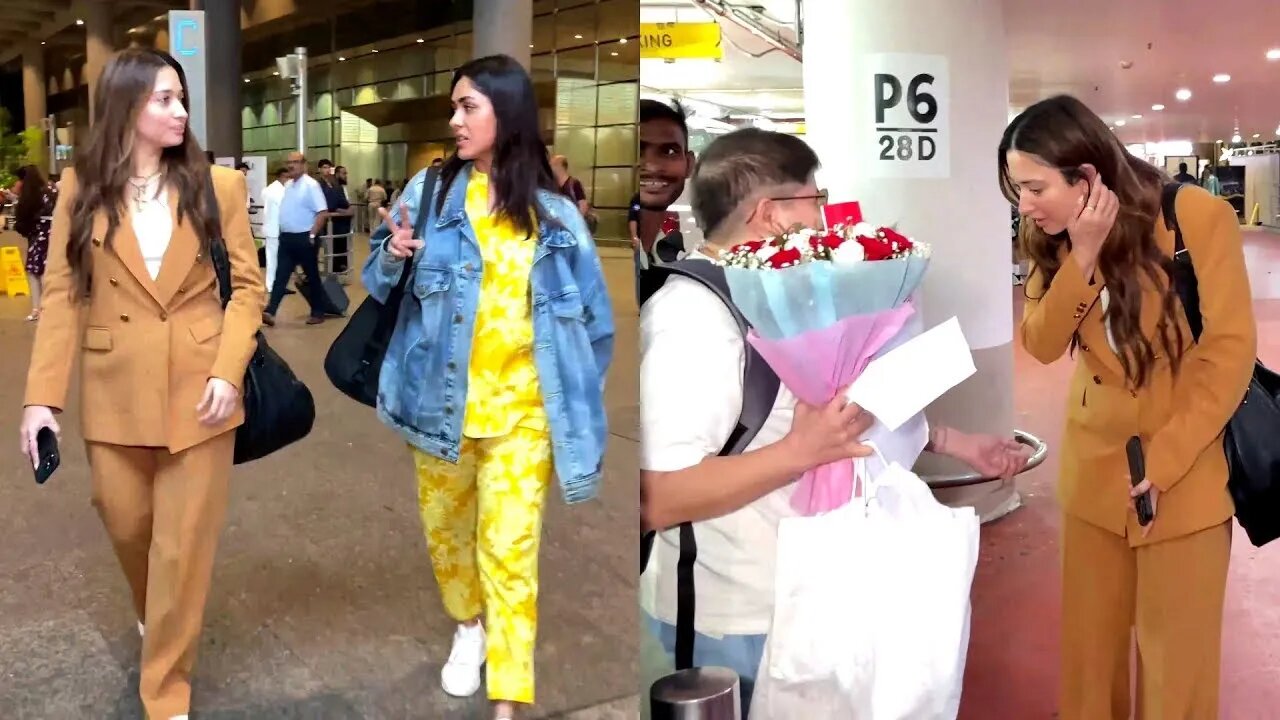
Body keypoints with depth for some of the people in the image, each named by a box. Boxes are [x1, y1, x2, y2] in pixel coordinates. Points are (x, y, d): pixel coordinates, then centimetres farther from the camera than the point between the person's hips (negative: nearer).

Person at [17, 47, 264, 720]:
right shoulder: (82, 186, 1)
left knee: (185, 542, 4)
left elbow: (247, 283, -1)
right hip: (114, 391, 1)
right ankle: (152, 612, 51)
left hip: (196, 386, -1)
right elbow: (61, 294, -1)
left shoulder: (216, 184, -1)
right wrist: (42, 395, -8)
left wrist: (228, 371, -13)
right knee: (127, 524, 17)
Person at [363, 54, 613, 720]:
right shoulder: (430, 190, -3)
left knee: (509, 552, -3)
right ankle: (468, 626, 46)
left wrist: (573, 407, 5)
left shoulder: (554, 214, -3)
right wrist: (393, 257, -19)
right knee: (445, 530, 18)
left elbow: (590, 316, 4)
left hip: (521, 412, -2)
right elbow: (382, 285, 3)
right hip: (441, 402, 2)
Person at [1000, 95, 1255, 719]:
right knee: (1090, 635, 15)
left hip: (1185, 474, -4)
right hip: (1093, 469, 4)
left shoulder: (1197, 217, -17)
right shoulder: (1054, 237, -1)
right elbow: (1041, 345, -8)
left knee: (1175, 649, 9)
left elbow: (1229, 352, -15)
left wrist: (1163, 462, -18)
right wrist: (1083, 258, -21)